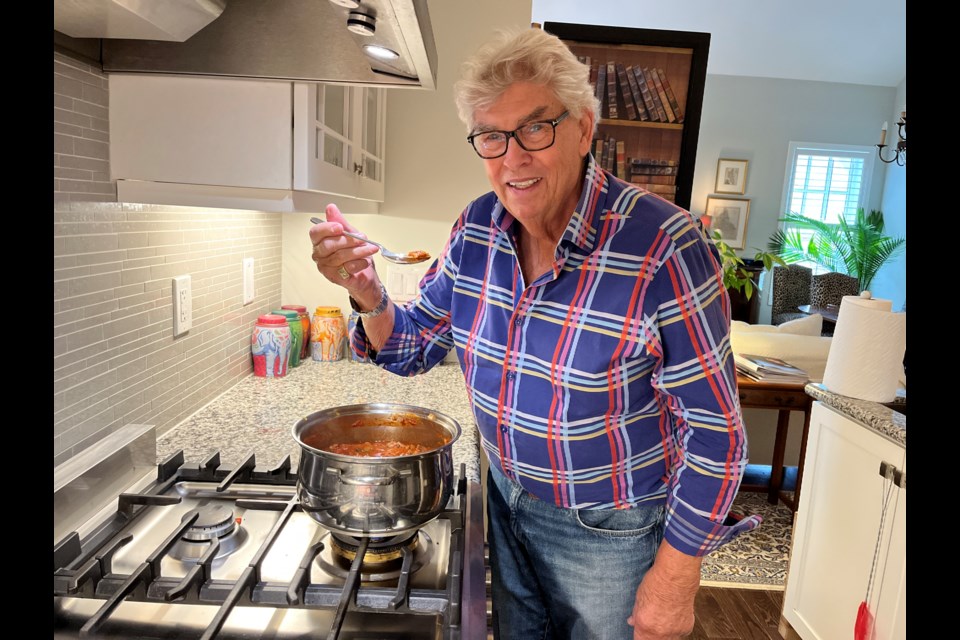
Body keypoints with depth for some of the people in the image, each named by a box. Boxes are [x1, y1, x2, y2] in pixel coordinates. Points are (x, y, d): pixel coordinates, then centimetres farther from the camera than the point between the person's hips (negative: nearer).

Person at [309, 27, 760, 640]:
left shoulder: (662, 247, -28)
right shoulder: (477, 228, -9)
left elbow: (714, 431, -21)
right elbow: (411, 347, -1)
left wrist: (674, 576, -14)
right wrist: (368, 296, -22)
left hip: (608, 531, -4)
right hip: (509, 502, 5)